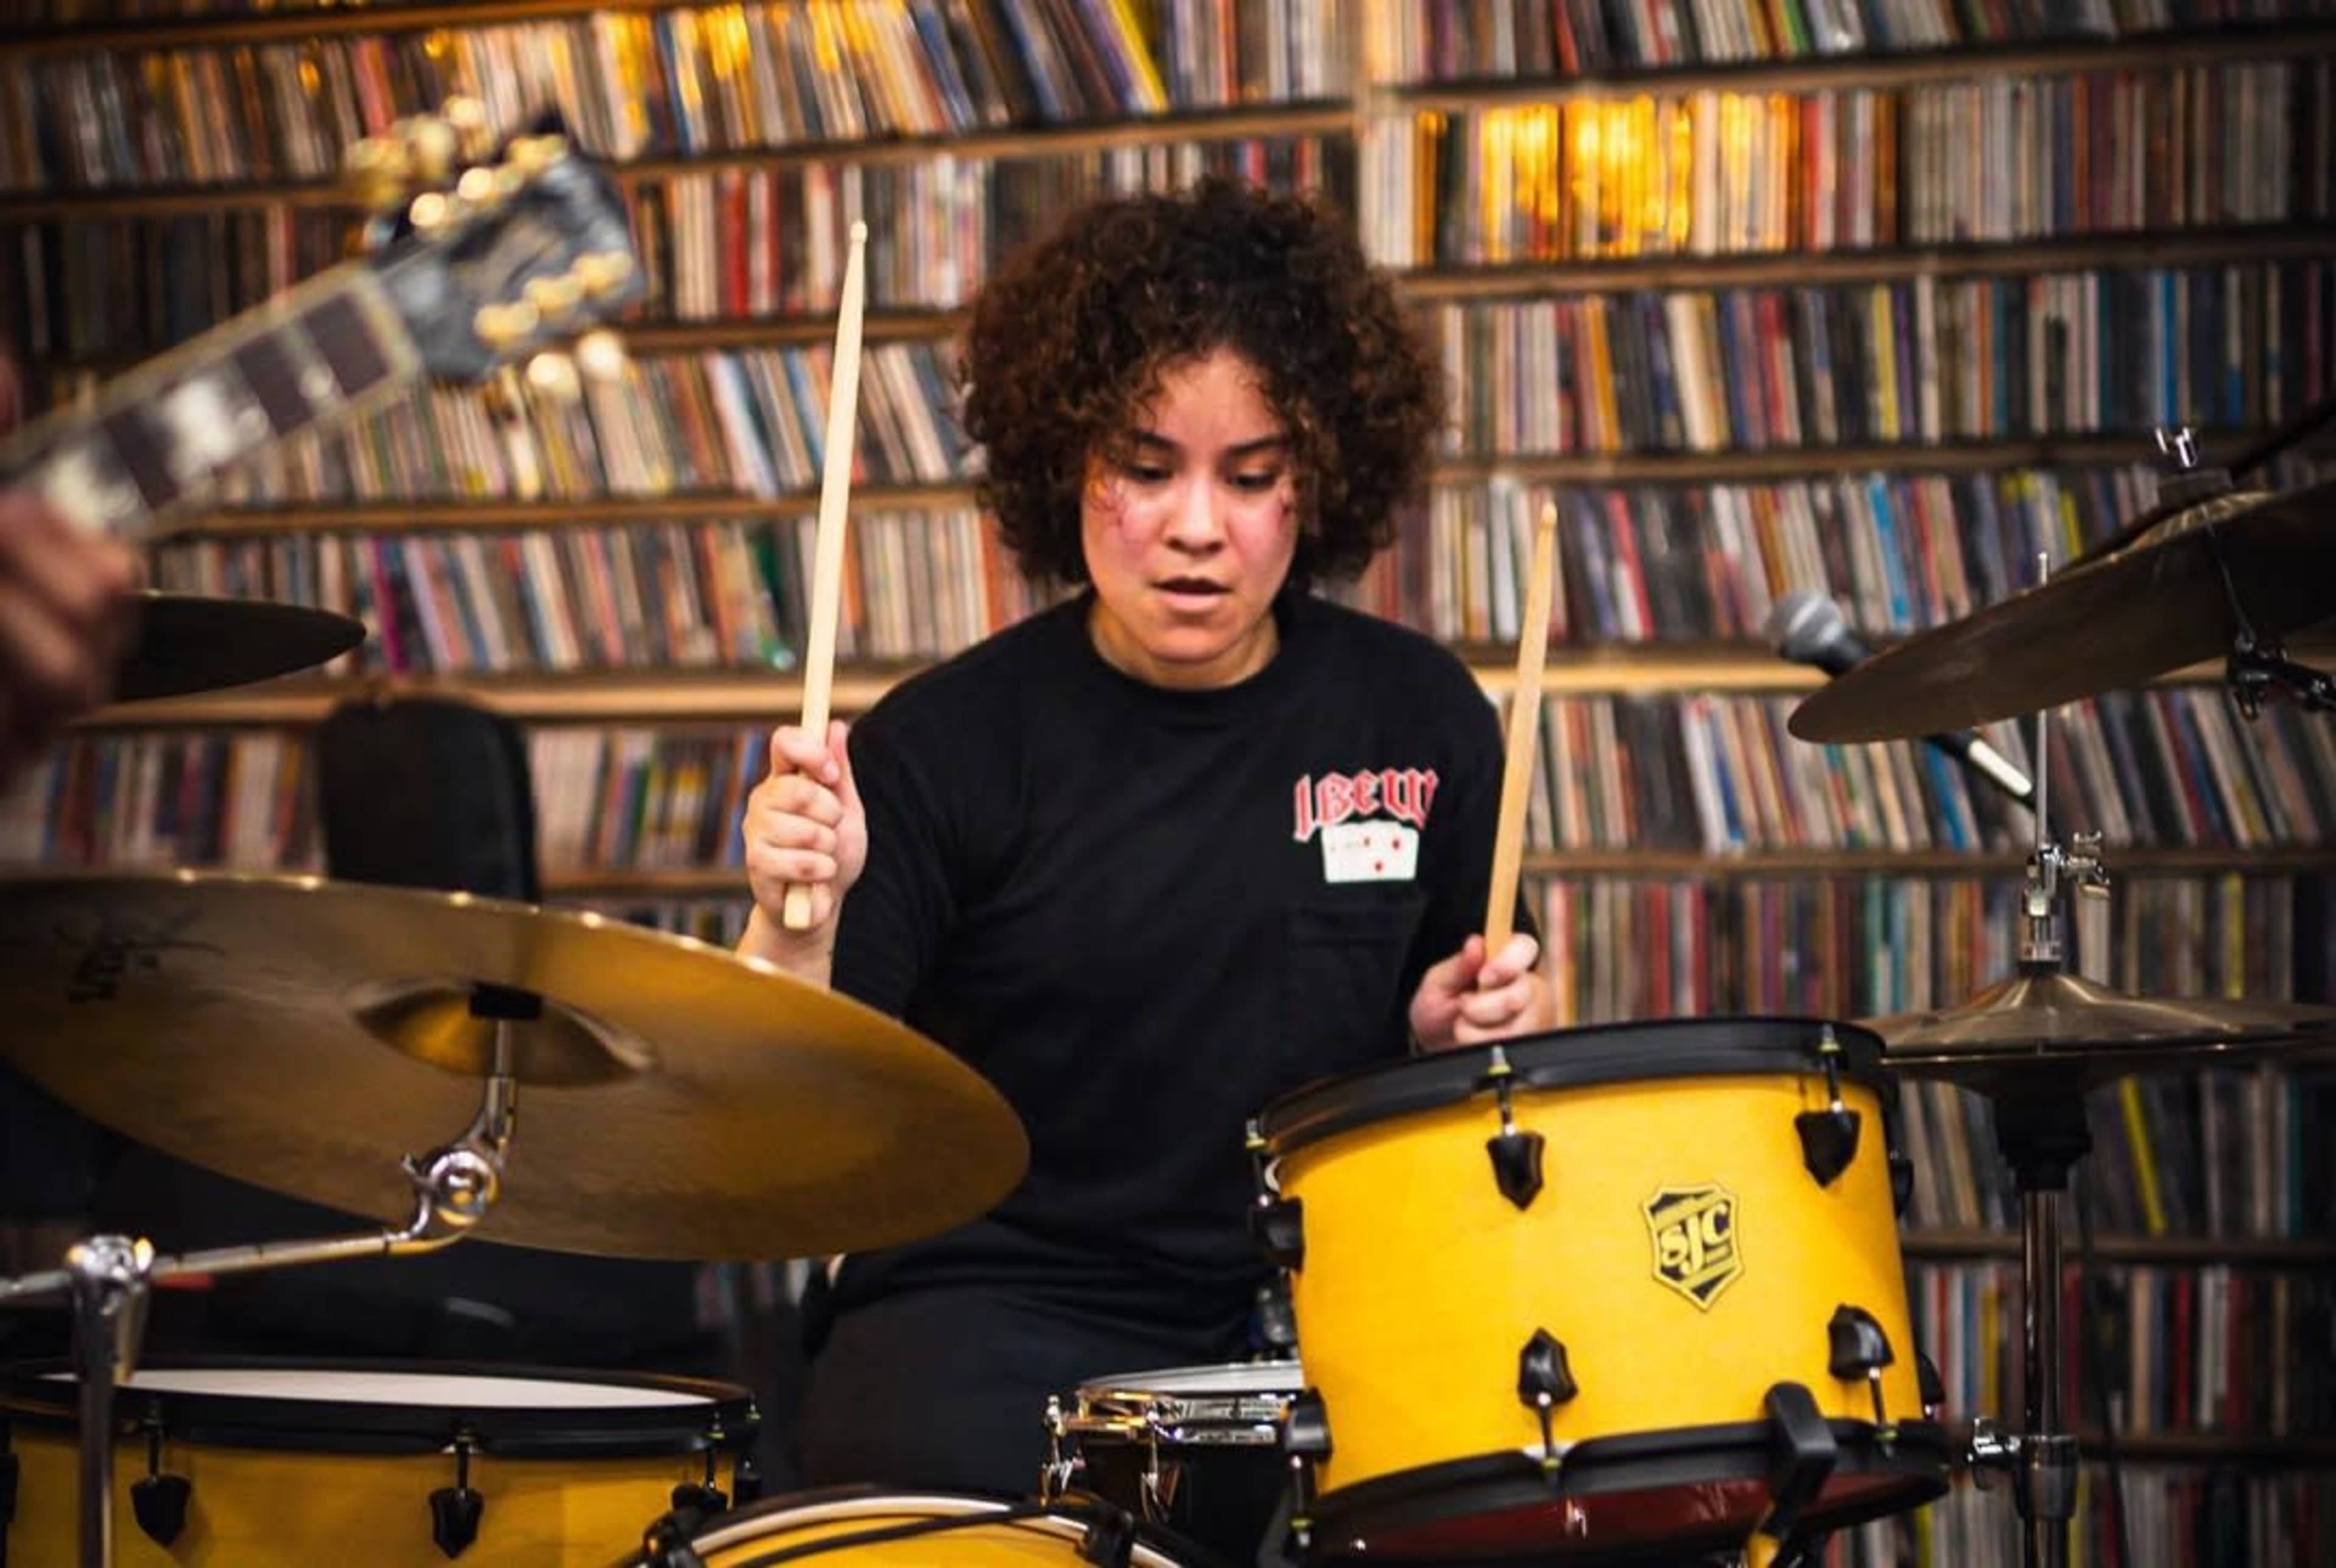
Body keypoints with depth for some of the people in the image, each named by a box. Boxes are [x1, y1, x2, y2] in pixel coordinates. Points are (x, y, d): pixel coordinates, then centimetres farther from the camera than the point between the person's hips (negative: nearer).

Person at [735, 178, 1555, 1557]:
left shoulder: (1420, 717, 4)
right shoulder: (946, 745, -5)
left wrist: (1472, 1023, -4)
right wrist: (795, 928, -29)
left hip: (1313, 1317, 3)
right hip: (1000, 1322, -3)